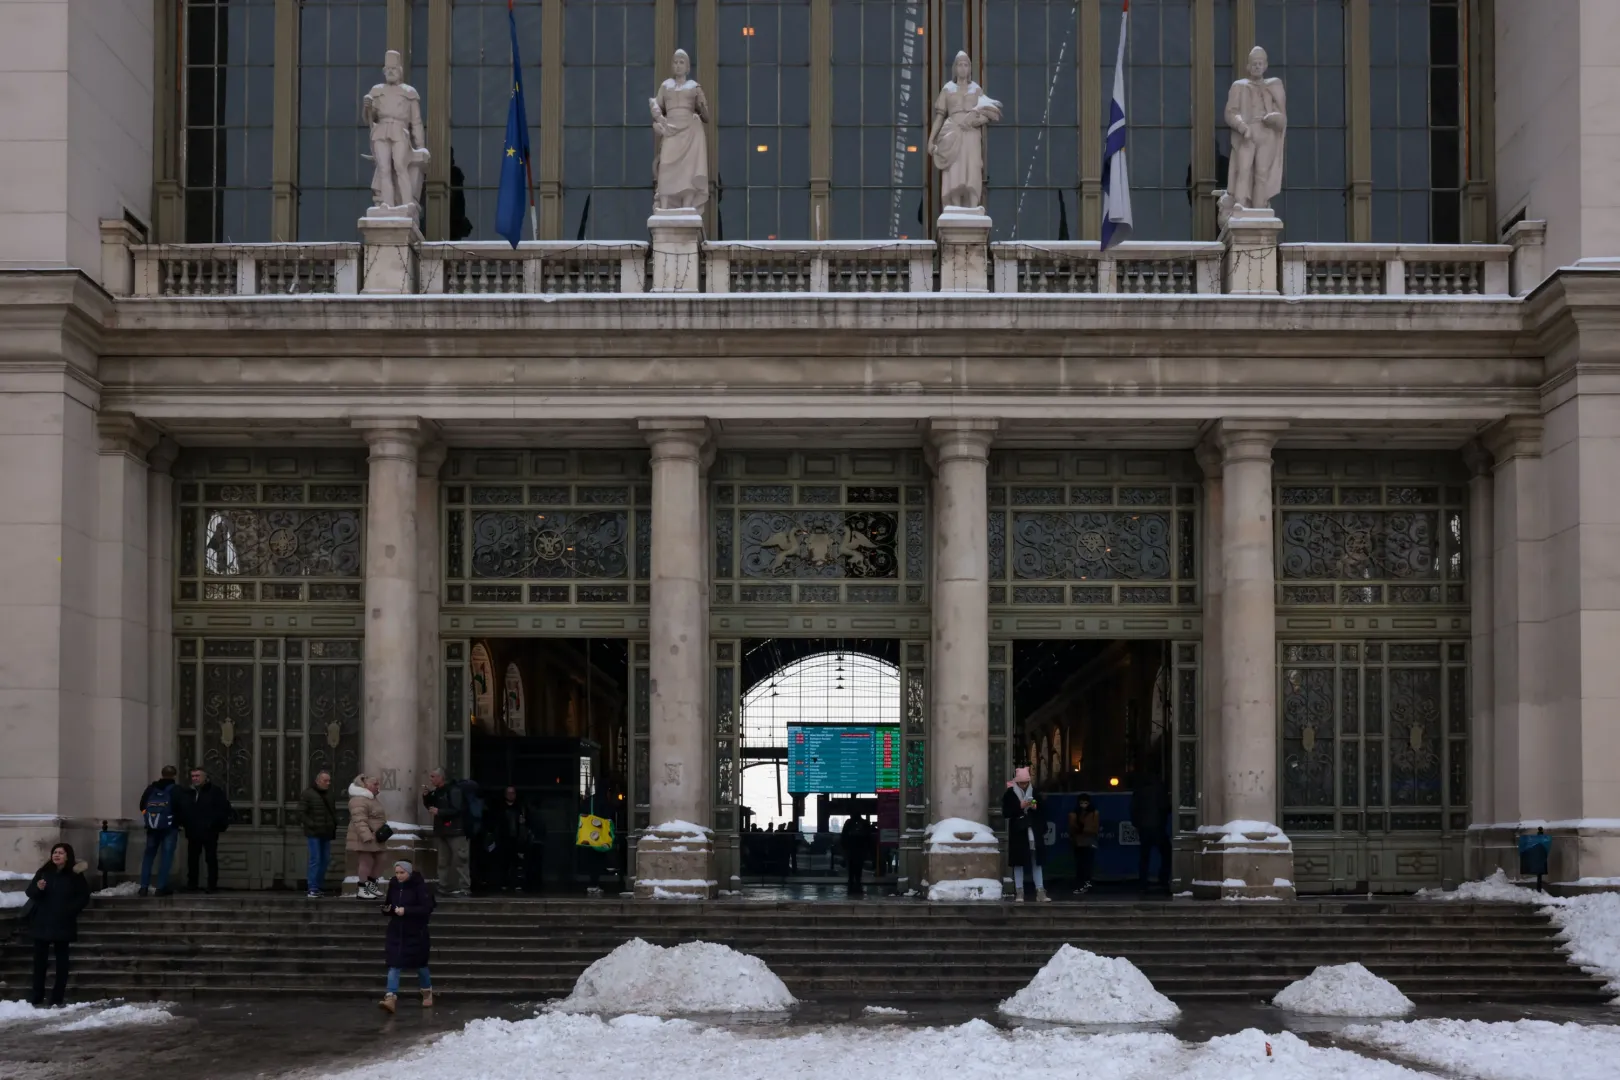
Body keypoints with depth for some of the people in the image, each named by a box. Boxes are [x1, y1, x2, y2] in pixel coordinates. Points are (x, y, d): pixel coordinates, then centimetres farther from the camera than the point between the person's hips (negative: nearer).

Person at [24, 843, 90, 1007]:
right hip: (42, 924, 3)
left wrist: (70, 910, -13)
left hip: (63, 924, -3)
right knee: (39, 960, 2)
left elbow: (84, 897, -2)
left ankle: (57, 998, 7)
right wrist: (38, 888, -17)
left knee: (61, 961, 4)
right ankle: (37, 998, 7)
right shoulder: (44, 872, 4)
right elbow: (30, 892, 4)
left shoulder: (74, 875, -4)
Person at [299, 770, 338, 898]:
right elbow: (301, 812, -11)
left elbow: (333, 810, 24)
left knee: (325, 860, 7)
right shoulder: (308, 794, -7)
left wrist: (334, 823, 9)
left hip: (326, 834, 7)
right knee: (315, 860, -9)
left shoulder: (329, 794, 13)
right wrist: (312, 825, -17)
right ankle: (312, 889, -8)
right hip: (314, 833, -7)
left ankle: (318, 886, 14)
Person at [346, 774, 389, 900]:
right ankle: (362, 890, -7)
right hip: (364, 838, -11)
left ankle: (372, 886, 22)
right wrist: (367, 836, -34)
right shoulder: (359, 800, -19)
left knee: (378, 861, 12)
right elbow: (359, 821, -28)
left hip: (374, 838, 11)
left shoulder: (372, 798, 18)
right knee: (366, 861, -11)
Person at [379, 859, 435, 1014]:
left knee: (420, 964, 12)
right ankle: (390, 998, -16)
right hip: (396, 932, 4)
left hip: (416, 933, -4)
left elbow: (428, 908, -19)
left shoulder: (419, 886, -13)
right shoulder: (393, 885, 4)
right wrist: (386, 909, -7)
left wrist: (406, 911, -26)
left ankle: (427, 993, 35)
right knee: (394, 965, -8)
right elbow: (388, 904, 17)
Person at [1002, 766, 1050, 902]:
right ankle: (1019, 892, 4)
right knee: (1019, 862, -1)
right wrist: (1020, 807, -16)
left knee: (1037, 861, 2)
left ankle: (1040, 891, 4)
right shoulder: (1009, 794, -2)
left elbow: (1042, 811, 14)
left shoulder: (1034, 792, 7)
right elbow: (1005, 813, -7)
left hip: (1034, 832, 3)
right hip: (1018, 832, -3)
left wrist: (1036, 807, -8)